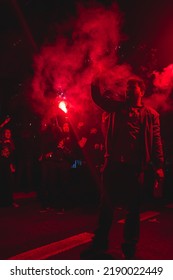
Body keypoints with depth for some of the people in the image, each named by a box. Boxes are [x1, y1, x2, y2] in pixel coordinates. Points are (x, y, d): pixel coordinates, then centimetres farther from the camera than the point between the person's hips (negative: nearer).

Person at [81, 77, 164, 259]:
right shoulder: (117, 107, 14)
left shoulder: (151, 114, 9)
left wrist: (159, 166, -2)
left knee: (133, 208, 8)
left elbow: (156, 141, 5)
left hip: (135, 166, -1)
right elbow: (98, 98, 8)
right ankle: (100, 243, 26)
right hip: (113, 163, 2)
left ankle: (129, 248, 25)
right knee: (106, 204, 10)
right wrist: (95, 83, -9)